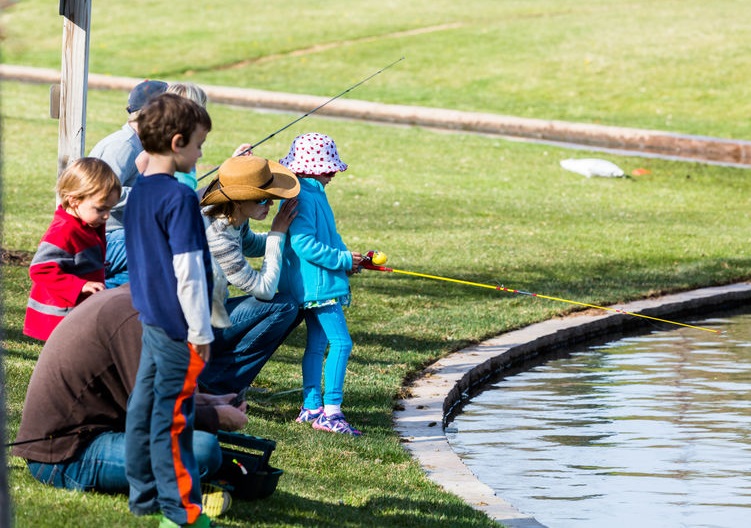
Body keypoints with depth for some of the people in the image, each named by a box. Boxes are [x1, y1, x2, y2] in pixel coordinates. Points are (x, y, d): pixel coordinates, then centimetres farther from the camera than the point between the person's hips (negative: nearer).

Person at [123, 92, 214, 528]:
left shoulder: (139, 192, 9)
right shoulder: (180, 197, -18)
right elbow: (187, 270, -20)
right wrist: (201, 331, -15)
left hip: (151, 319, 9)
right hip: (179, 325, -9)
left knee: (145, 405, 14)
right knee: (173, 415, -4)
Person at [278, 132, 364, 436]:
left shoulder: (313, 194, 16)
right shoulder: (302, 198, -18)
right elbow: (303, 243, -24)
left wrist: (348, 259, 8)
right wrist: (343, 260, -18)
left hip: (313, 284, 11)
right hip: (317, 283, -11)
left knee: (317, 342, 16)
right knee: (341, 342, -12)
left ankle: (311, 407, 22)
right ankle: (331, 410, -14)